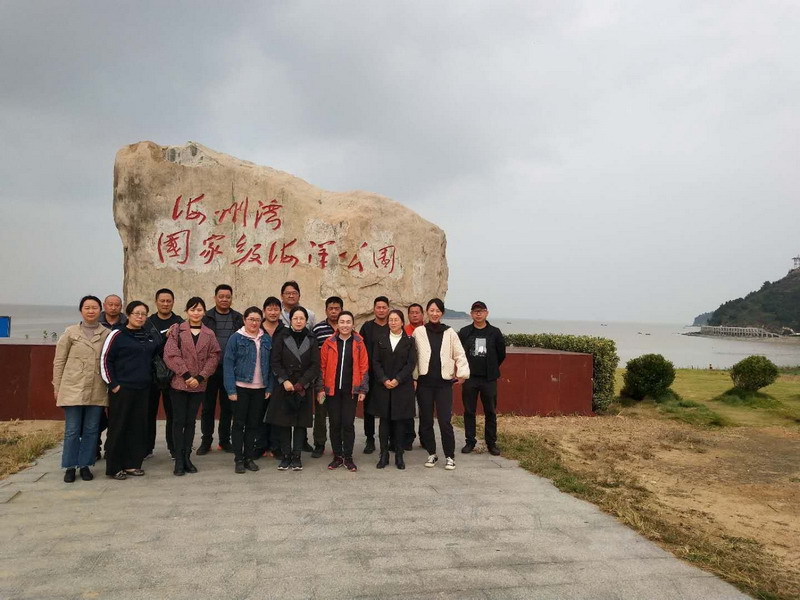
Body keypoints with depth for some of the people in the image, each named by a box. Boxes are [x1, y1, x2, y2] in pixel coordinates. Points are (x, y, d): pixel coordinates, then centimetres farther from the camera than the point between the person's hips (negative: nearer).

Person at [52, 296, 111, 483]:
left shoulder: (107, 334, 4)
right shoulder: (70, 332, 3)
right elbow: (59, 361, 5)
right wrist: (57, 387, 2)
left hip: (97, 391, 1)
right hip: (73, 388, -1)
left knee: (91, 430, 7)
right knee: (72, 430, 4)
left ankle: (85, 465, 19)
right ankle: (70, 467, 15)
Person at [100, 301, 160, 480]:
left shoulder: (151, 336, 9)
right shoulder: (117, 335, -5)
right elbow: (105, 360, -6)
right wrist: (113, 384, -9)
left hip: (143, 389, 5)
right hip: (122, 389, -5)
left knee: (138, 426, 8)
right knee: (118, 427, 1)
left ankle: (132, 463, 18)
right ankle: (114, 467, 10)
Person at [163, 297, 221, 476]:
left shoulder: (209, 335, 7)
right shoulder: (177, 331, 0)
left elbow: (214, 357, 1)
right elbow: (171, 354, -9)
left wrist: (200, 377, -10)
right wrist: (186, 375, -15)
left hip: (199, 385, 2)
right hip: (179, 383, -2)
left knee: (191, 421, 9)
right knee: (179, 421, 1)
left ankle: (187, 458, 17)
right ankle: (178, 460, 7)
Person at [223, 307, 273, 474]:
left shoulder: (266, 340, 6)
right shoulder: (236, 338, -5)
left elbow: (269, 365, 7)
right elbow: (228, 364, -8)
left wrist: (269, 388, 2)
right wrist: (231, 389, -12)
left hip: (260, 389, 3)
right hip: (241, 387, -3)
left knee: (253, 424, 10)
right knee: (239, 423, 5)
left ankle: (249, 457, 21)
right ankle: (238, 459, 14)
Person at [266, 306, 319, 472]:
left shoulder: (311, 340, 5)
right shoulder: (282, 338, 4)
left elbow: (315, 365, -1)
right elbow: (275, 363, 0)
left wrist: (301, 383, -11)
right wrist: (284, 380, -12)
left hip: (304, 388, 1)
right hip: (284, 387, 0)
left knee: (301, 423, 2)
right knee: (283, 422, 1)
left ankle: (296, 457, 8)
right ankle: (286, 456, 11)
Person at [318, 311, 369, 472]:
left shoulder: (359, 344, 0)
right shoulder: (329, 343, 1)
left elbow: (364, 368, 0)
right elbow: (322, 367, 2)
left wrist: (363, 389, -3)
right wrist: (321, 388, -2)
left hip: (351, 391, -1)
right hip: (332, 390, 1)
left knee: (348, 424, 2)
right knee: (335, 424, 7)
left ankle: (348, 458, 14)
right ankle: (337, 457, 19)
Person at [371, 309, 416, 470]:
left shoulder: (409, 341, 4)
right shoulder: (380, 340, 8)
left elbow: (411, 363, -4)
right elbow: (375, 362, 2)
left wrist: (397, 380, -13)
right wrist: (384, 380, -10)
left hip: (402, 386, -1)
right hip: (383, 386, 1)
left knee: (400, 420, 2)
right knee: (384, 420, 4)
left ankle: (399, 455, 11)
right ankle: (384, 455, 11)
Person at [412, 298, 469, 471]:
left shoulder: (449, 333, 4)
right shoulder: (418, 332, 3)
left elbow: (460, 355, 4)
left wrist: (462, 373, -8)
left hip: (444, 382, -1)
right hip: (424, 382, 1)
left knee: (445, 421, -4)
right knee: (426, 420, 9)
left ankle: (449, 456, 10)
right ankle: (431, 454, 24)